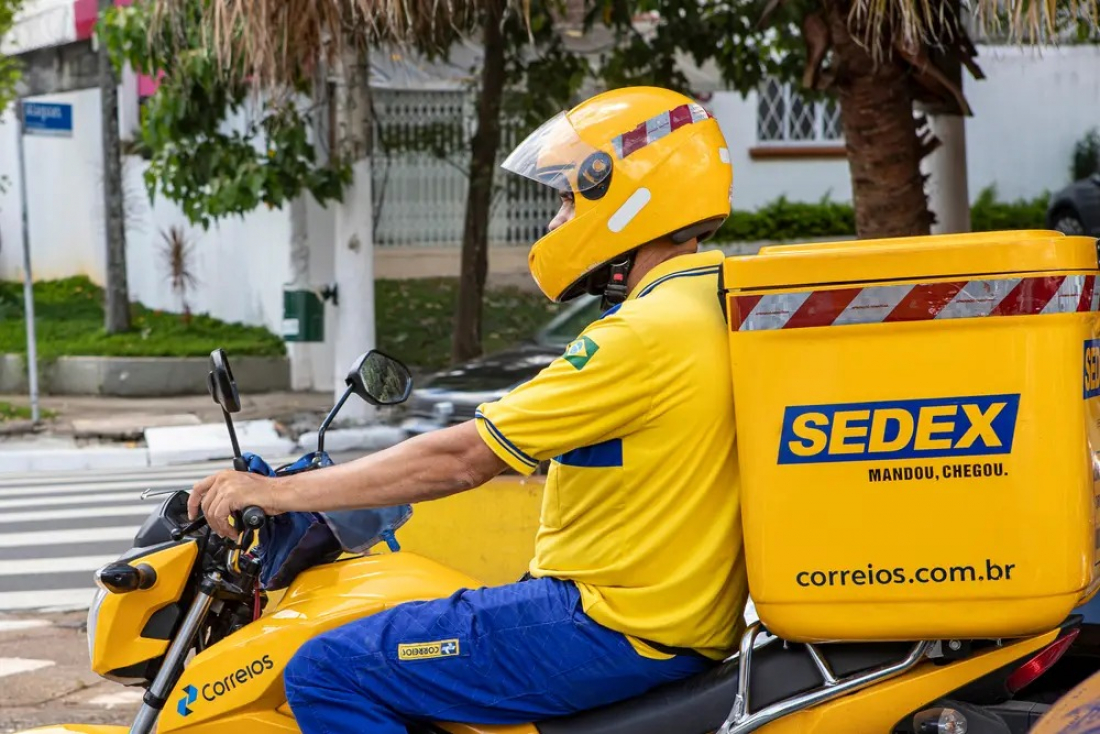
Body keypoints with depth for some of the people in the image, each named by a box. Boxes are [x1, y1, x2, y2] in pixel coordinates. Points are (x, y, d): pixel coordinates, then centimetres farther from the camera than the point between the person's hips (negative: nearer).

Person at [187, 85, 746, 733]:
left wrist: (280, 492, -12)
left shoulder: (648, 333, -19)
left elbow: (464, 459, -18)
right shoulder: (719, 305, 11)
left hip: (615, 628, -10)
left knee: (329, 673, -10)